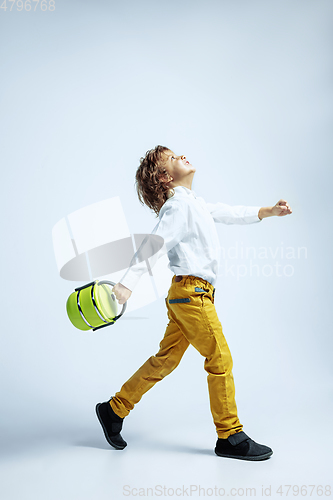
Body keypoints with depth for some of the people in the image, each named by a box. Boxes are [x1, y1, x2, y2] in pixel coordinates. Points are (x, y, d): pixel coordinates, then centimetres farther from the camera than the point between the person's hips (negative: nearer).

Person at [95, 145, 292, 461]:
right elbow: (154, 245, -23)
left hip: (185, 294, 9)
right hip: (192, 292, -9)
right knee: (221, 360, -1)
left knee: (166, 360, 12)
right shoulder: (178, 204, -11)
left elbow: (228, 214, 29)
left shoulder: (194, 203, 18)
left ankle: (115, 409, 23)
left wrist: (269, 211, 25)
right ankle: (230, 437, 12)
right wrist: (126, 285, -31)